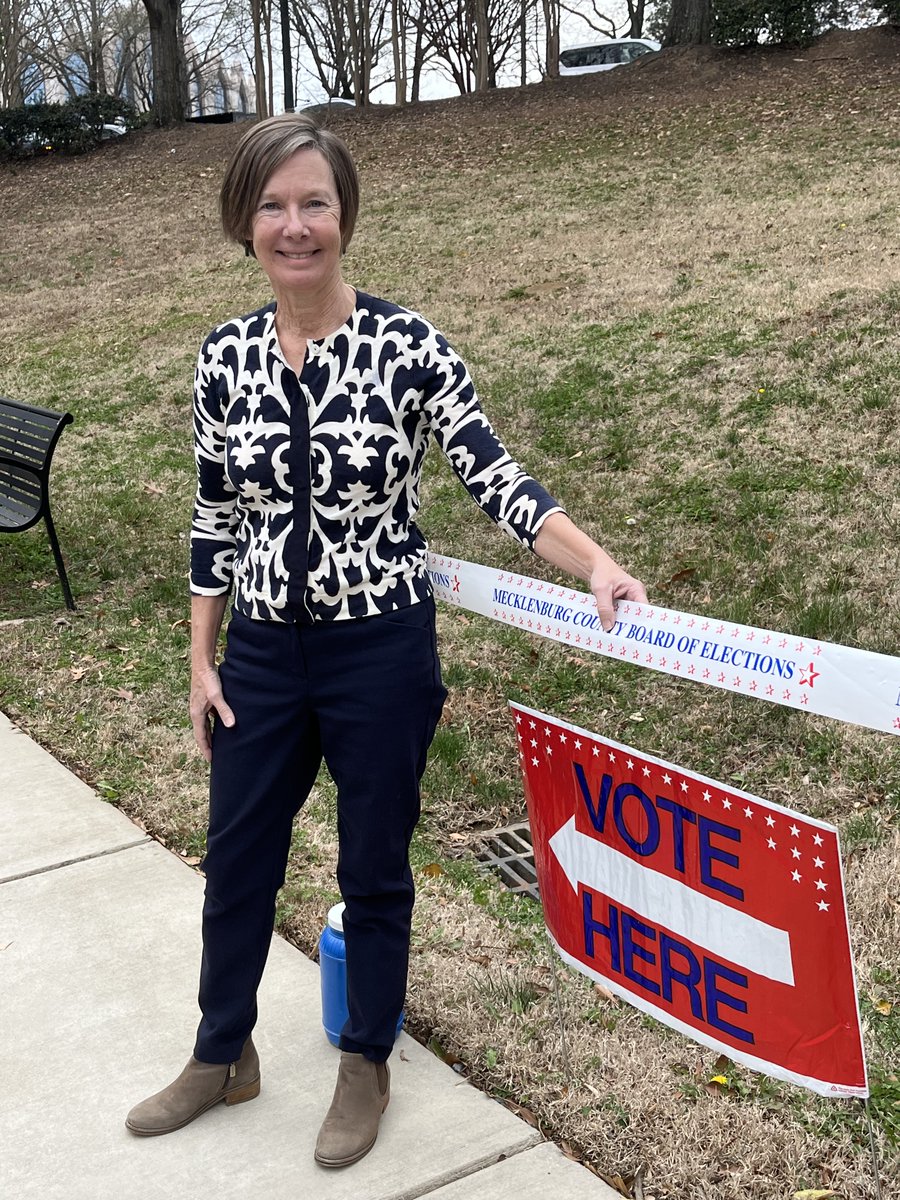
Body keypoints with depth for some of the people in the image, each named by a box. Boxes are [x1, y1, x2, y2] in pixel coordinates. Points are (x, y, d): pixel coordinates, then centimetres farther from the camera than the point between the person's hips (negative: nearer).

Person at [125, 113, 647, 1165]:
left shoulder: (407, 345, -12)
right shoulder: (225, 357, -2)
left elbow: (493, 478, -14)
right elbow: (214, 518, 5)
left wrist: (598, 568, -29)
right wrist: (201, 661, 6)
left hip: (382, 652, -3)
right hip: (261, 652, 4)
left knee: (374, 868, 13)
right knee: (236, 860, 18)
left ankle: (366, 1065, 39)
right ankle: (222, 1056, 43)